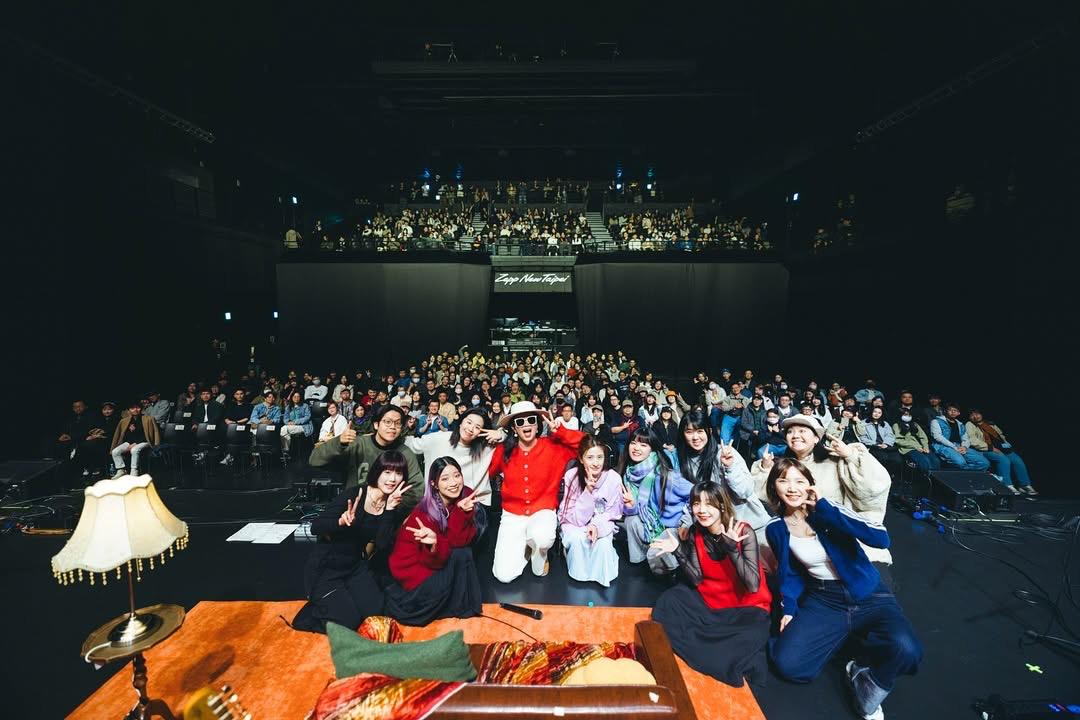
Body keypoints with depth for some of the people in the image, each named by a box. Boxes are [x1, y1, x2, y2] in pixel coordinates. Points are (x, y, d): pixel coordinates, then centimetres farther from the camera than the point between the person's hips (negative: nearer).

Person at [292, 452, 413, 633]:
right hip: (325, 567, -5)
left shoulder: (392, 506, -5)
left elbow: (382, 545, -15)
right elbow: (315, 527, -19)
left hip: (356, 566, 5)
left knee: (375, 611, -8)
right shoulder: (354, 494, -20)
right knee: (348, 621, -12)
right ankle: (310, 613, 14)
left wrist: (390, 509, -24)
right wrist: (341, 522, -38)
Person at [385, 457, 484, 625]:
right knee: (459, 555, -25)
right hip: (418, 567, -4)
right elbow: (434, 560, -26)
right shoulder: (424, 513, -27)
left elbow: (463, 540, -22)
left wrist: (461, 512, -37)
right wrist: (434, 545, -46)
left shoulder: (467, 499, -14)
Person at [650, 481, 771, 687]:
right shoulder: (695, 533, -8)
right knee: (669, 601, -13)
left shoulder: (743, 532, -21)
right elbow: (697, 580, -8)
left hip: (747, 605, -4)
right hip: (710, 600, 5)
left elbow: (753, 586, -26)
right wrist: (678, 552, -21)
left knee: (752, 636, -33)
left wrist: (731, 548, -36)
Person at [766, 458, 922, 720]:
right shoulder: (776, 529, -4)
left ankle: (869, 686, 1)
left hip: (867, 595, -2)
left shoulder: (826, 512, -14)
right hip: (822, 601, 2)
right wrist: (789, 608, -2)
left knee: (905, 649, -33)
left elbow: (881, 538, -29)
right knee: (786, 663, -17)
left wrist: (825, 508, -29)